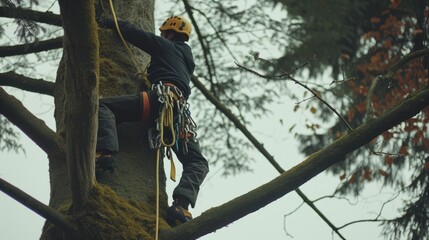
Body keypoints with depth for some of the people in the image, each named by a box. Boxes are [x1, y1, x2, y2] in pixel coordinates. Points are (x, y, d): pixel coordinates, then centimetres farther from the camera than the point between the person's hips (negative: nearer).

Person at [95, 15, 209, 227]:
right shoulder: (188, 61, 39)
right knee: (197, 163, 12)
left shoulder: (165, 46, 21)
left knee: (102, 105, -6)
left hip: (162, 97, -6)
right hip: (181, 110, 6)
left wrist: (109, 22, 33)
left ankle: (105, 152, -33)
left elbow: (132, 33, 18)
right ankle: (181, 203, -17)